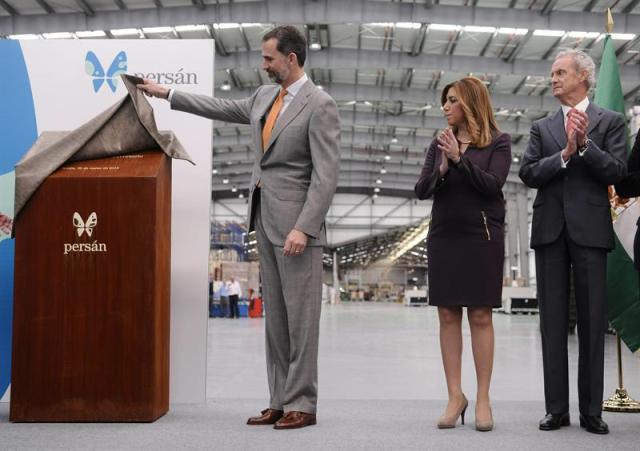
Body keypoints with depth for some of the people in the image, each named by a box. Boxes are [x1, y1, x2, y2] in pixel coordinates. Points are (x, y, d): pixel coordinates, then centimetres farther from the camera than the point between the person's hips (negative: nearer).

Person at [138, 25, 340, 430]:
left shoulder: (320, 105, -11)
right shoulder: (265, 97, 14)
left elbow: (326, 175, -16)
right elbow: (222, 109, 29)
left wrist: (303, 228, -22)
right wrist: (167, 94, 31)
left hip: (296, 222, -8)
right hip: (265, 219, 8)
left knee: (300, 315, -4)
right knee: (275, 315, 9)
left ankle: (302, 405, 4)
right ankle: (280, 401, 15)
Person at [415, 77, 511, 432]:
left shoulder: (498, 142, 2)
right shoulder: (440, 144, 12)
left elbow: (492, 184, -12)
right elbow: (421, 191, 4)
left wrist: (459, 159, -18)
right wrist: (441, 169, -14)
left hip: (482, 237, -3)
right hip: (444, 237, 4)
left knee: (480, 315, -2)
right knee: (447, 315, 1)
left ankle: (483, 398, 3)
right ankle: (455, 396, 6)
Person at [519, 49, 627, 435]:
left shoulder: (610, 121, 6)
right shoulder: (542, 127, 14)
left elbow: (617, 172, -5)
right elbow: (528, 173, 2)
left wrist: (585, 144, -15)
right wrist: (565, 153, -11)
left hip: (590, 229, -3)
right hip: (550, 230, 3)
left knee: (592, 322, 1)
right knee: (553, 322, 4)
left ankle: (592, 411, 9)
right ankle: (557, 409, 10)